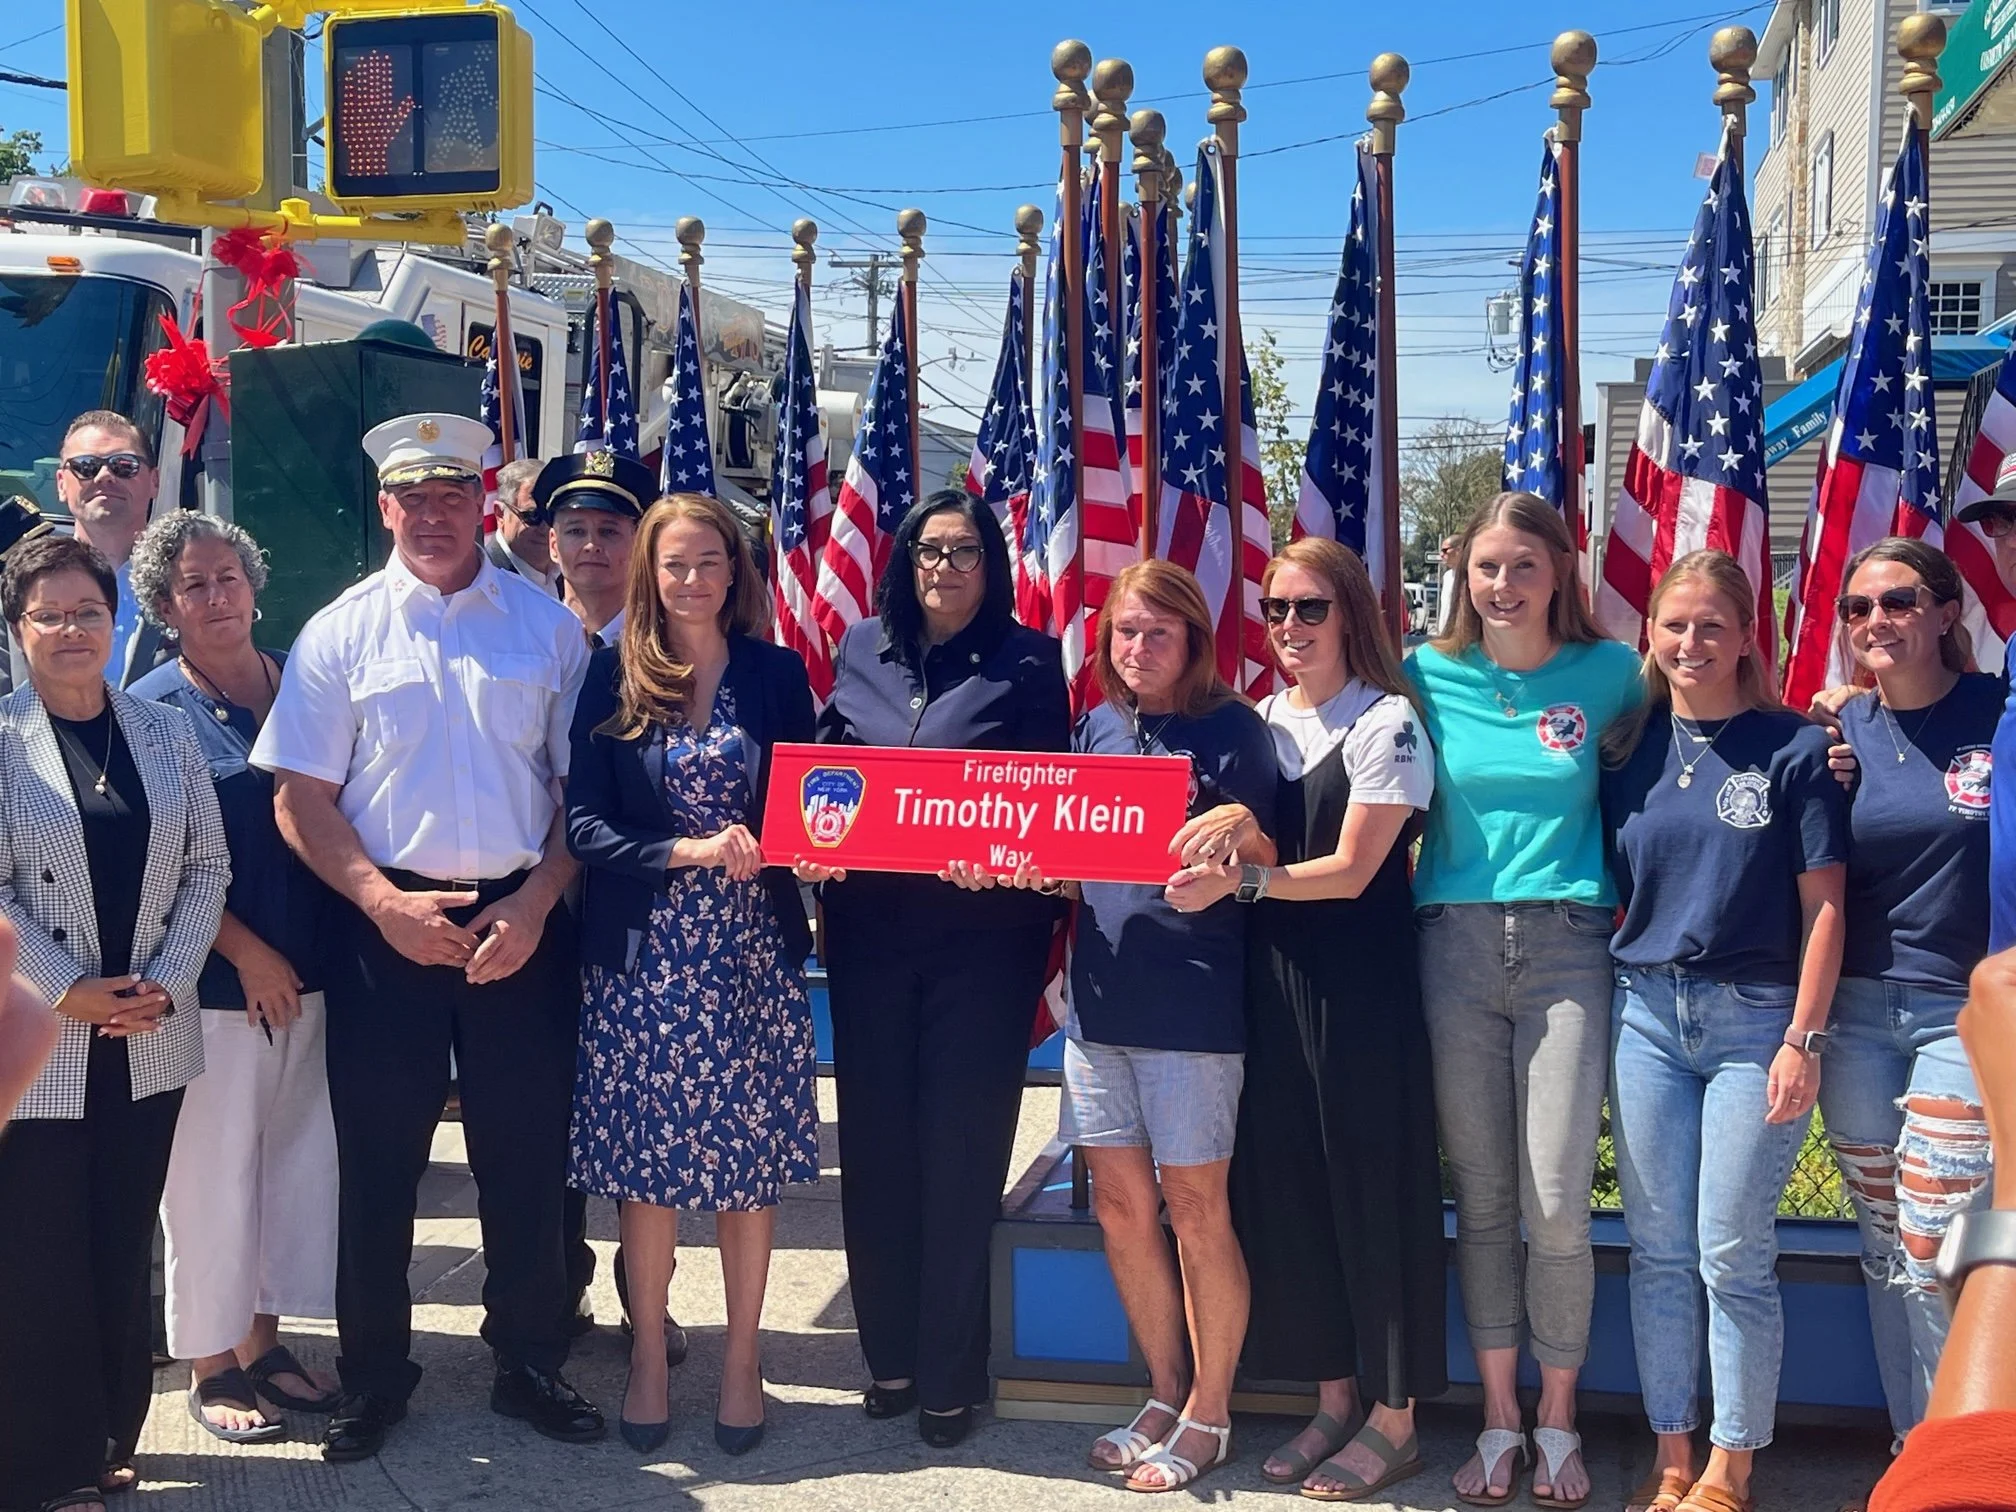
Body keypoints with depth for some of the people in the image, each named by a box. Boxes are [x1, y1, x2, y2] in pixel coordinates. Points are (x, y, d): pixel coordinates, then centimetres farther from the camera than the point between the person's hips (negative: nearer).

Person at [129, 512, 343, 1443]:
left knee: (295, 1152, 11)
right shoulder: (153, 709, -6)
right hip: (214, 978, -5)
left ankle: (262, 1339, 26)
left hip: (306, 970, 5)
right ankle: (209, 1364, 18)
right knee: (211, 1168, 4)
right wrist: (248, 953, -13)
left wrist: (325, 946, 3)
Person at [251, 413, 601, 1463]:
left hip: (521, 921, 1)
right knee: (376, 1158, 7)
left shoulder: (547, 627, 4)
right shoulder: (342, 632, 2)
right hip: (386, 924, 0)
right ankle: (372, 1376, 23)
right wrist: (385, 902, -12)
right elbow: (299, 796, -1)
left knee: (528, 1155, 7)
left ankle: (529, 1363, 24)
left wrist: (536, 902, -8)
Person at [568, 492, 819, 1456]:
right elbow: (584, 822, -4)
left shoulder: (775, 674, 5)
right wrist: (687, 852, -17)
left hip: (753, 952, 1)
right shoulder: (612, 679, 2)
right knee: (645, 1159, 5)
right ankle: (648, 1353, 22)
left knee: (750, 1159, 5)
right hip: (642, 958, 0)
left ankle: (742, 1360, 20)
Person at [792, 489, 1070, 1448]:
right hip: (868, 927, 4)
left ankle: (948, 1378, 14)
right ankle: (889, 1356, 24)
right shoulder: (860, 651, 11)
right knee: (875, 1143, 9)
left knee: (959, 1151, 1)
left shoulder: (1027, 663, 1)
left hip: (982, 931, -3)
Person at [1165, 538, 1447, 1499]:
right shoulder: (1259, 724, 12)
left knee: (1371, 1182, 0)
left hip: (1362, 980, -6)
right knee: (1285, 1181, 8)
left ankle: (1393, 1419, 14)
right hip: (1273, 976, 6)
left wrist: (1239, 878, -19)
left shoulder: (1385, 723, -6)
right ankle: (1333, 1401, 23)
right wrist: (1239, 826, -7)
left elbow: (1350, 870, -11)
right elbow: (1260, 859, 13)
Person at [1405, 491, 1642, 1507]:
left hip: (1566, 944, -1)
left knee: (1557, 1203, -4)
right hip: (1454, 942, 1)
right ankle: (1499, 1421, 21)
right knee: (1481, 1197, 7)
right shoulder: (1430, 676, 6)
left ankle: (1557, 1423, 16)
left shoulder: (1607, 673, 4)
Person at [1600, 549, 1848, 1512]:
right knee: (1658, 1251, 9)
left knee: (1733, 1255, 0)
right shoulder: (1629, 748, 7)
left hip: (1755, 1018, -4)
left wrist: (1802, 1040, -10)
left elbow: (1823, 903, -5)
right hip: (1645, 1015, 4)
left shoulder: (1794, 748, -3)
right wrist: (1600, 1016, 4)